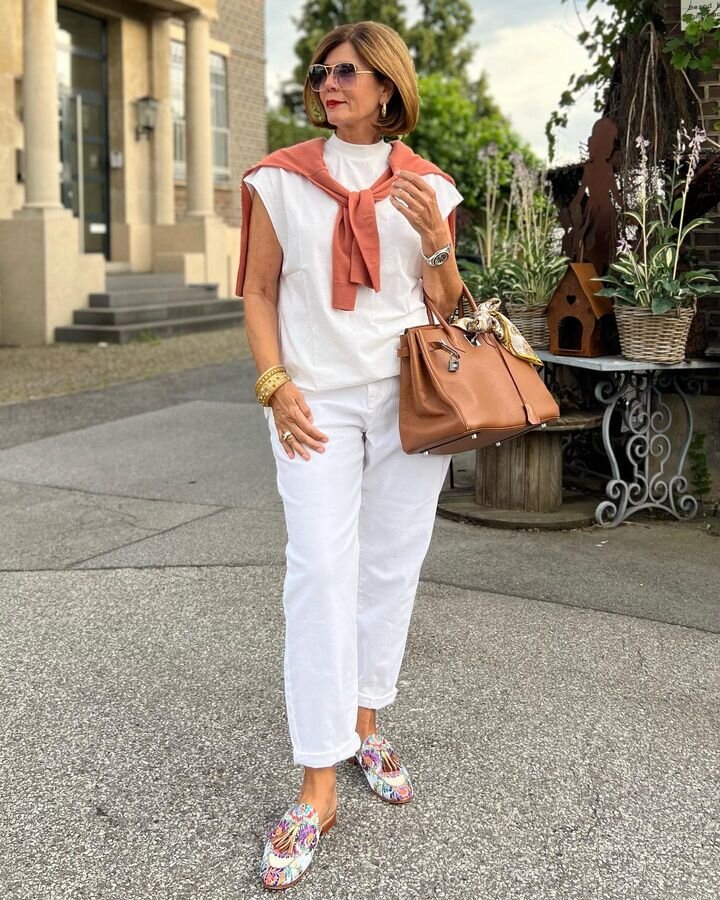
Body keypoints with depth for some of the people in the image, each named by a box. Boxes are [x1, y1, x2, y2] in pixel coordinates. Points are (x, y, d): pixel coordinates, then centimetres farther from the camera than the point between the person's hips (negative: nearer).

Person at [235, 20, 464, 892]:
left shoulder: (427, 187, 6)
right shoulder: (281, 179, 2)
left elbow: (448, 310, 9)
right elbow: (258, 292, 5)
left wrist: (435, 240, -9)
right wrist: (276, 386, -7)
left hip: (410, 397, 2)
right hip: (317, 400, -2)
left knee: (391, 566, 8)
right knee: (320, 573, -8)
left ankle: (364, 724, 27)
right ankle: (318, 786, -2)